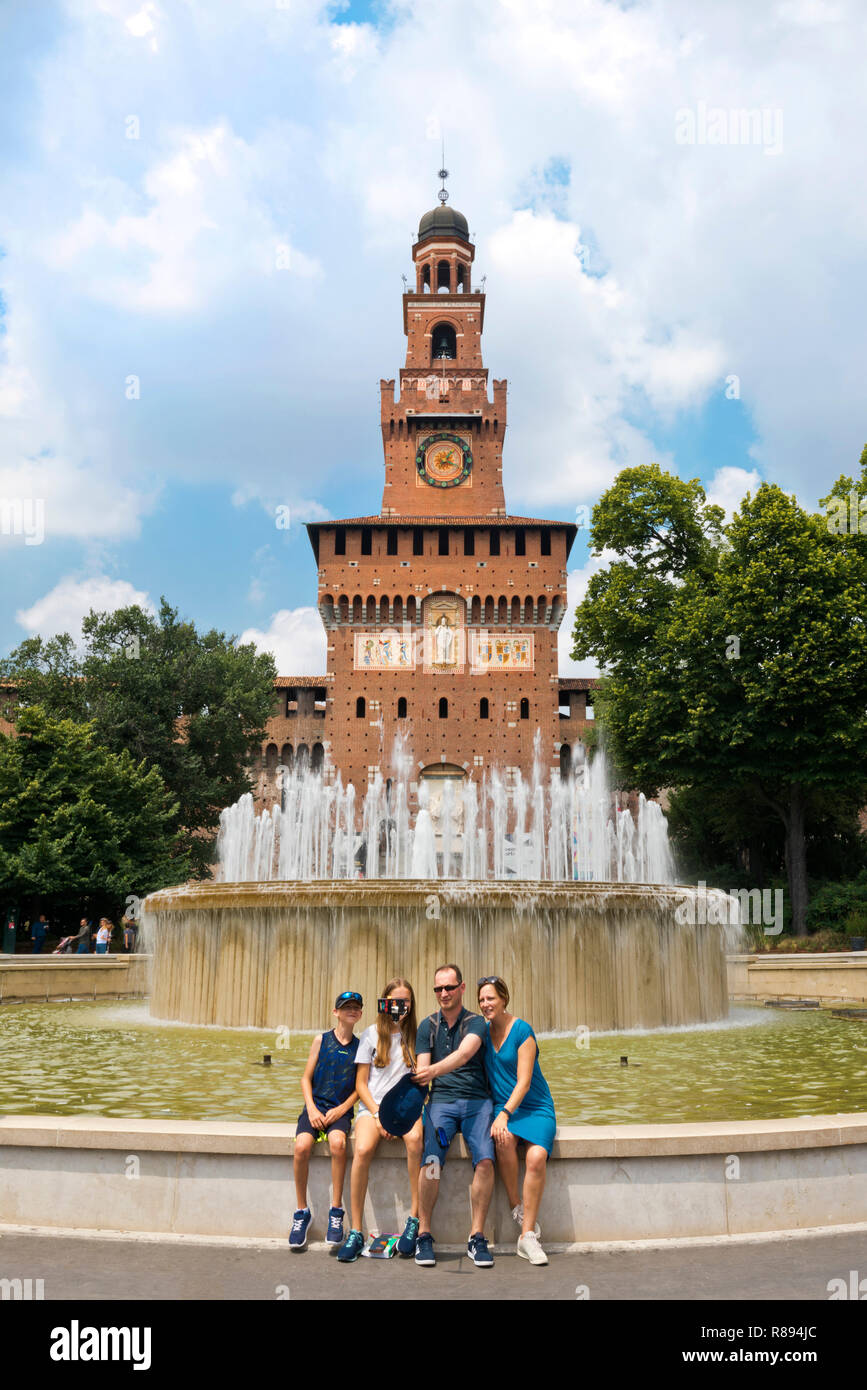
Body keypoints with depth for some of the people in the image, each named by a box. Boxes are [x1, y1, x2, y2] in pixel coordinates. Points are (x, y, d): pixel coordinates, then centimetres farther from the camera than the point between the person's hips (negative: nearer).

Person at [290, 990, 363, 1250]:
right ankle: (302, 1212, -10)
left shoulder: (360, 1046, 8)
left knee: (337, 1143, -33)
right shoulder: (321, 1040, 6)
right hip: (316, 1105, 1)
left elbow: (360, 1087, 8)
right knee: (302, 1146, -28)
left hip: (341, 1110, 0)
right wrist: (312, 1109, -7)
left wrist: (341, 1109, -7)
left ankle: (336, 1211, -19)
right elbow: (306, 1078, 7)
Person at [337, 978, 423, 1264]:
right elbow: (361, 1083, 5)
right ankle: (355, 1232, -23)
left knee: (415, 1138, -35)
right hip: (373, 1105, 0)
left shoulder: (415, 1036, 11)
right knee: (362, 1149, -31)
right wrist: (378, 1114, -9)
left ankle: (414, 1218, -24)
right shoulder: (372, 1034, 7)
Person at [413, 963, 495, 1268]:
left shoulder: (475, 1023, 3)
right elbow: (421, 1070, 5)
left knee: (485, 1160, -24)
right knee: (432, 1161, -24)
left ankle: (476, 1237, -12)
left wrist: (433, 1070, -35)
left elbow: (464, 1053, -17)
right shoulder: (427, 1026, 12)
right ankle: (424, 1235, -10)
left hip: (476, 1100, -1)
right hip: (441, 1100, 1)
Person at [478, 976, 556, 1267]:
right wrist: (499, 1115, 0)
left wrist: (504, 1114, -24)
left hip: (535, 1106, -3)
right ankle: (517, 1208, -12)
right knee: (504, 1139, -31)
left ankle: (527, 1236, -18)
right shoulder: (483, 1029, 6)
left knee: (537, 1156, -28)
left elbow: (523, 1082, -13)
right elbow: (482, 1074, 14)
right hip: (501, 1106, 3)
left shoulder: (522, 1031, -10)